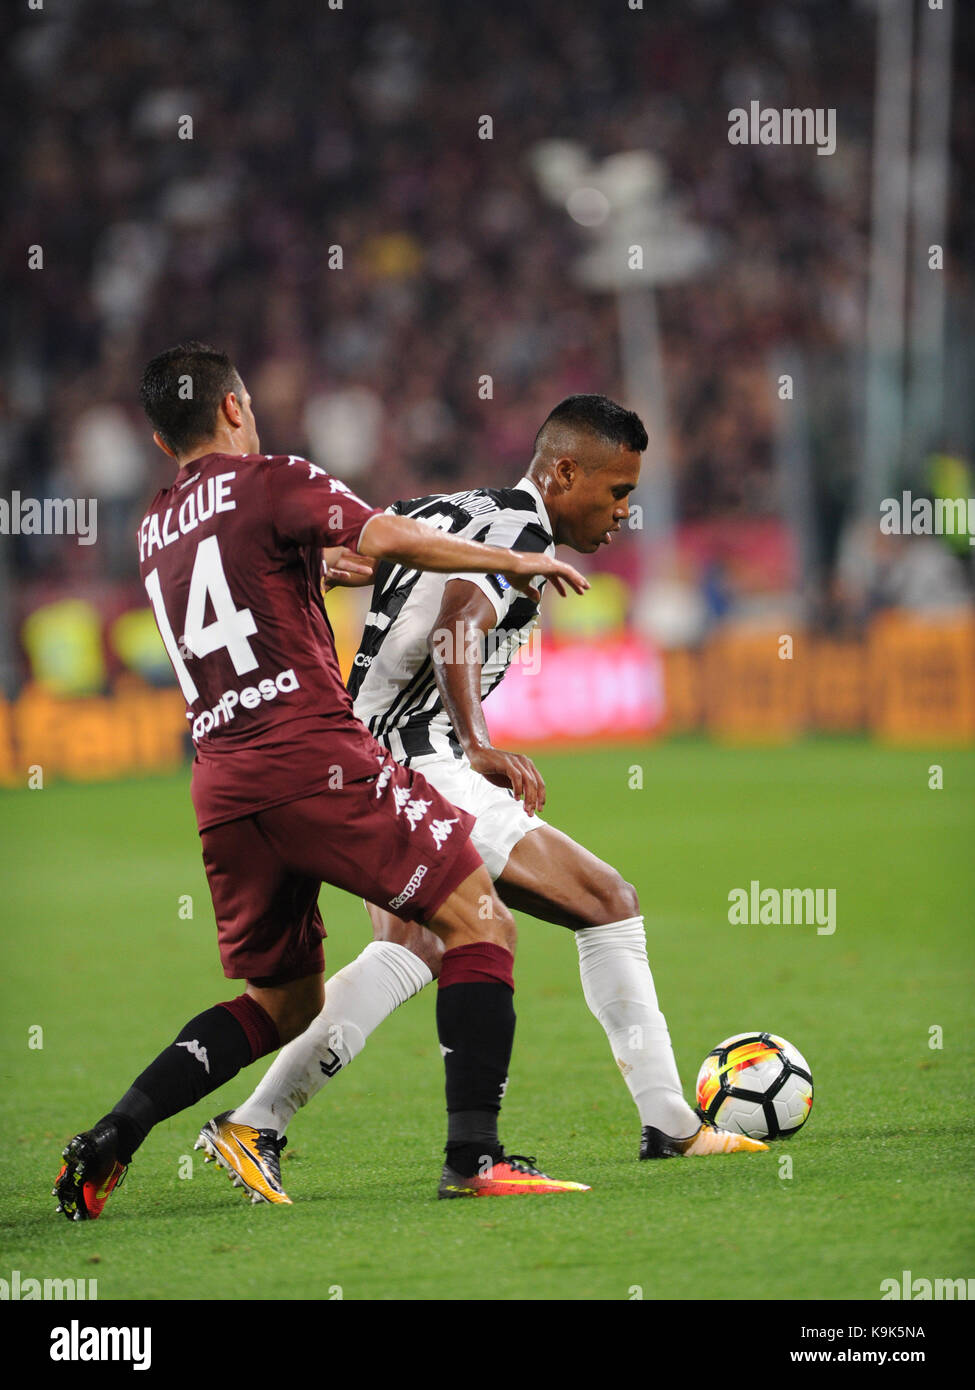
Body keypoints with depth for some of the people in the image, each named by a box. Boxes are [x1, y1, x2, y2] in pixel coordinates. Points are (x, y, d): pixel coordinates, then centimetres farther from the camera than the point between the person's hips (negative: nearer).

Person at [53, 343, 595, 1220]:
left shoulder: (155, 531, 22)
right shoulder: (270, 481, 2)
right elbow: (389, 539, -12)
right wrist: (513, 562, -2)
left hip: (220, 789, 7)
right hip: (317, 755, -7)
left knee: (281, 1005, 19)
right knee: (478, 920, -2)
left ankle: (109, 1142, 6)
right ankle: (475, 1157, -13)